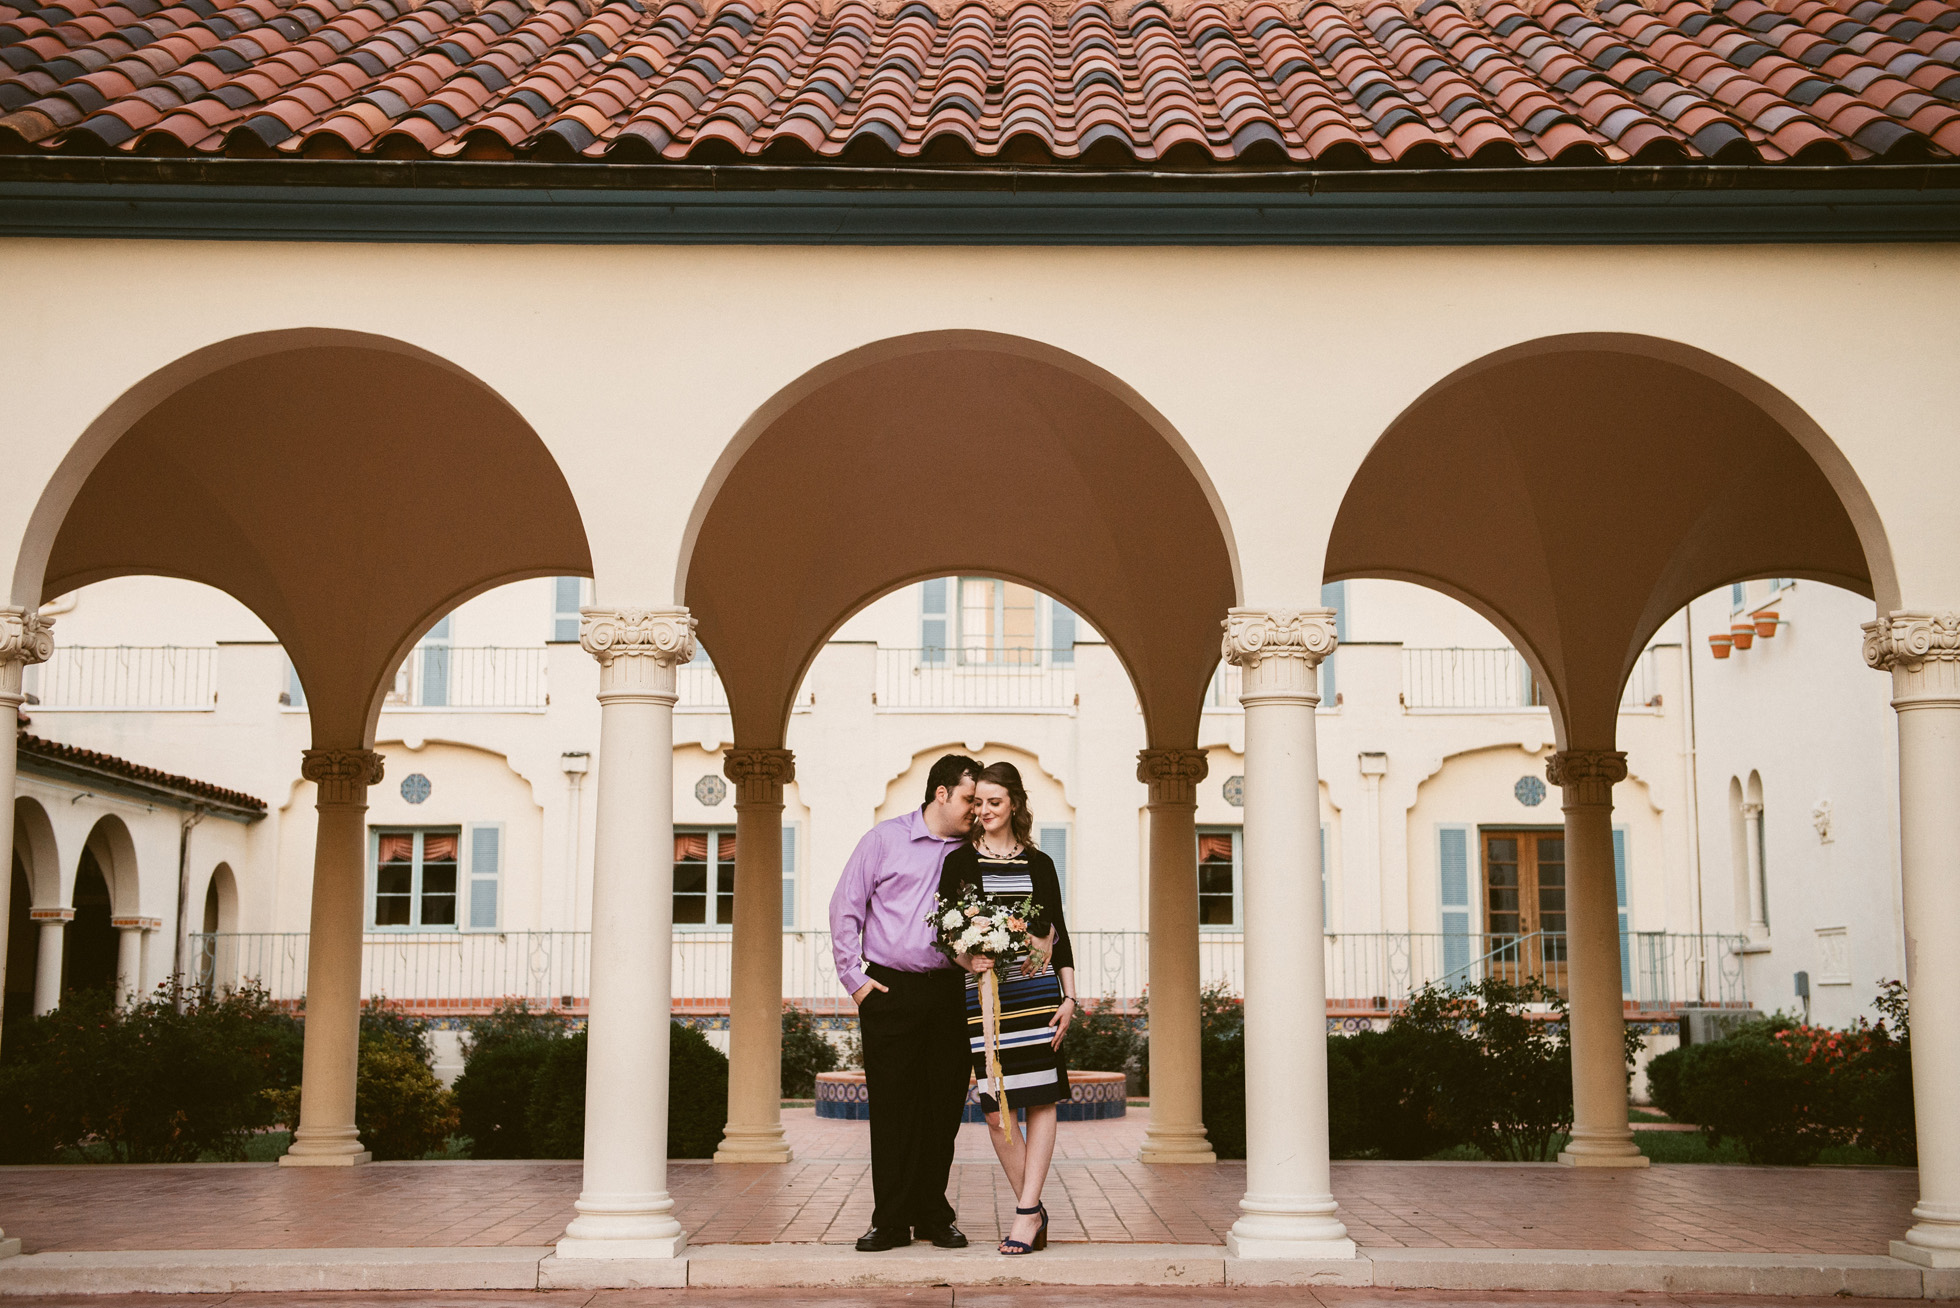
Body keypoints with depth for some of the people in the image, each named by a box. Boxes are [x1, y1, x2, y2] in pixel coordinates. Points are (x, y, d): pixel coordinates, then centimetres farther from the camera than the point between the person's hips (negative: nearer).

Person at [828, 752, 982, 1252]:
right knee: (892, 1106, -1)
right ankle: (891, 1220, 7)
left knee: (943, 1107, 4)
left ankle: (934, 1217, 16)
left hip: (949, 991, 3)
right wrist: (853, 977, -1)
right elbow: (845, 908, 5)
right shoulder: (886, 839, 3)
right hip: (890, 991, -3)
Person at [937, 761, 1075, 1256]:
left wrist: (1069, 997, 3)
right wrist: (967, 960, -16)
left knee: (1041, 1100, -4)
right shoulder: (959, 863, 7)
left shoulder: (1039, 864, 9)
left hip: (1036, 991, 1)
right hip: (982, 993, 0)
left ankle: (1026, 1211, 2)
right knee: (995, 1109, -2)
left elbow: (1059, 935, 10)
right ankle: (1034, 1210, 11)